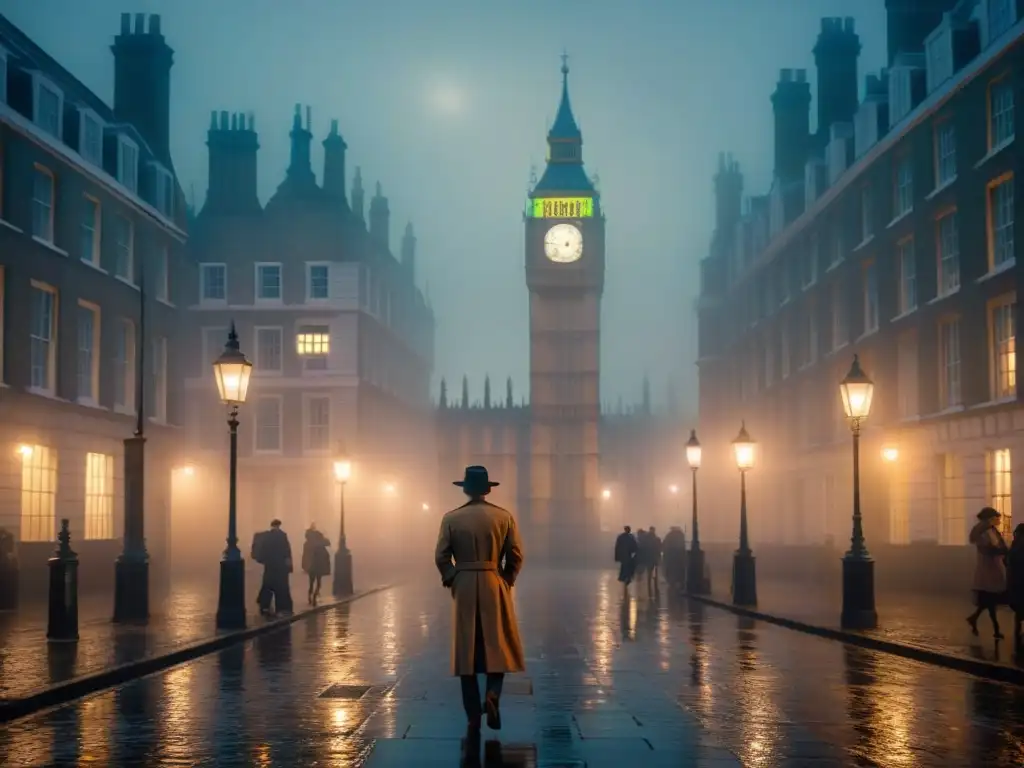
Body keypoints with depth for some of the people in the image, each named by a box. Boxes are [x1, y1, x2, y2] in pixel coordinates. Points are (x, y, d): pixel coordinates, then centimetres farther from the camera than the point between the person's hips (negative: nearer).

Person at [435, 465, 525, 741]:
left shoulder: (451, 518, -2)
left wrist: (452, 582, 12)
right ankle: (492, 695, -13)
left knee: (467, 652, 5)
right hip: (495, 588, 0)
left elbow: (441, 557, -2)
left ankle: (474, 721, 5)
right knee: (499, 646, 13)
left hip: (464, 588, 0)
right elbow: (516, 556, -1)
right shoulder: (504, 517, -1)